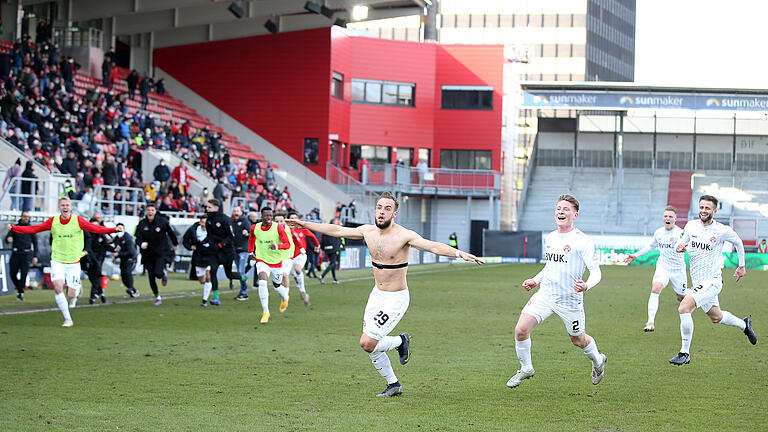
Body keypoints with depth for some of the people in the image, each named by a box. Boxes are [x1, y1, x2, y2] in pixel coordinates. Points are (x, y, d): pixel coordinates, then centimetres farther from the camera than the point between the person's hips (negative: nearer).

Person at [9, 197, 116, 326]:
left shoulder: (78, 221, -6)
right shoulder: (53, 221, -1)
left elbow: (96, 229, -13)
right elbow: (33, 229, 2)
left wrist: (114, 230, -27)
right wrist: (13, 228, -7)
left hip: (73, 262, -1)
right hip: (57, 261, 1)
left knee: (71, 295, -2)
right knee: (58, 288, -19)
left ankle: (77, 285, 37)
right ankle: (68, 319, -8)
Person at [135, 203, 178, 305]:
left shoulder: (162, 221, -9)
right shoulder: (141, 224, -4)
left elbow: (171, 232, 7)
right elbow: (138, 238, -6)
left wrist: (175, 244, 21)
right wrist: (141, 244, -30)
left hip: (162, 253, -3)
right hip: (148, 254, 3)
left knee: (158, 273, -21)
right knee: (151, 277, 1)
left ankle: (164, 274, 17)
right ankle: (157, 297, 20)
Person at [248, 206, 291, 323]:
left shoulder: (278, 228, -14)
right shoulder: (255, 228, -5)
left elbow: (287, 244, -15)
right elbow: (251, 238, 19)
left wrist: (277, 246, -34)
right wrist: (250, 252, 17)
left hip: (276, 261, 0)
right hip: (262, 261, 0)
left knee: (277, 285, 17)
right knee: (262, 282, -24)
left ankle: (285, 298, 55)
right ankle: (265, 312, -19)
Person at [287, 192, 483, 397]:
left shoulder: (404, 235, -20)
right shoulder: (368, 231, -2)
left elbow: (433, 246, -33)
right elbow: (337, 231, 11)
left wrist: (459, 253, -49)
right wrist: (306, 224, 16)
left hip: (396, 299, -7)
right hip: (376, 295, 7)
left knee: (367, 343, -13)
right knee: (370, 346, 10)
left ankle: (401, 341, 15)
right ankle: (393, 384, 30)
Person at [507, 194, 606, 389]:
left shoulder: (582, 241, -12)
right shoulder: (549, 238, 8)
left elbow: (596, 271, -13)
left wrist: (586, 285, -33)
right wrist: (535, 280, 16)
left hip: (570, 300, -5)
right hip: (545, 295, 5)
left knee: (578, 340, 14)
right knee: (521, 329, -14)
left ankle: (598, 361, 47)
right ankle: (526, 368, 9)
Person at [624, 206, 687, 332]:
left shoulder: (680, 233, -15)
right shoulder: (659, 232, 3)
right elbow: (651, 246, 22)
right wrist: (635, 255, 23)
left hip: (678, 269, -3)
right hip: (663, 267, 3)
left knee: (681, 298, 11)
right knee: (655, 288, -24)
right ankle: (650, 323, -29)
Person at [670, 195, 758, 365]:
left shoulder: (722, 231, -12)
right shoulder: (691, 226, -1)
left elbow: (738, 242, 7)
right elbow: (681, 243, 13)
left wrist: (741, 266, 16)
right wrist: (679, 247, -12)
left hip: (713, 281, -6)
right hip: (697, 282, 6)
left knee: (684, 308, -24)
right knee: (716, 317, 22)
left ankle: (685, 353, -15)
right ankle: (744, 324, 51)